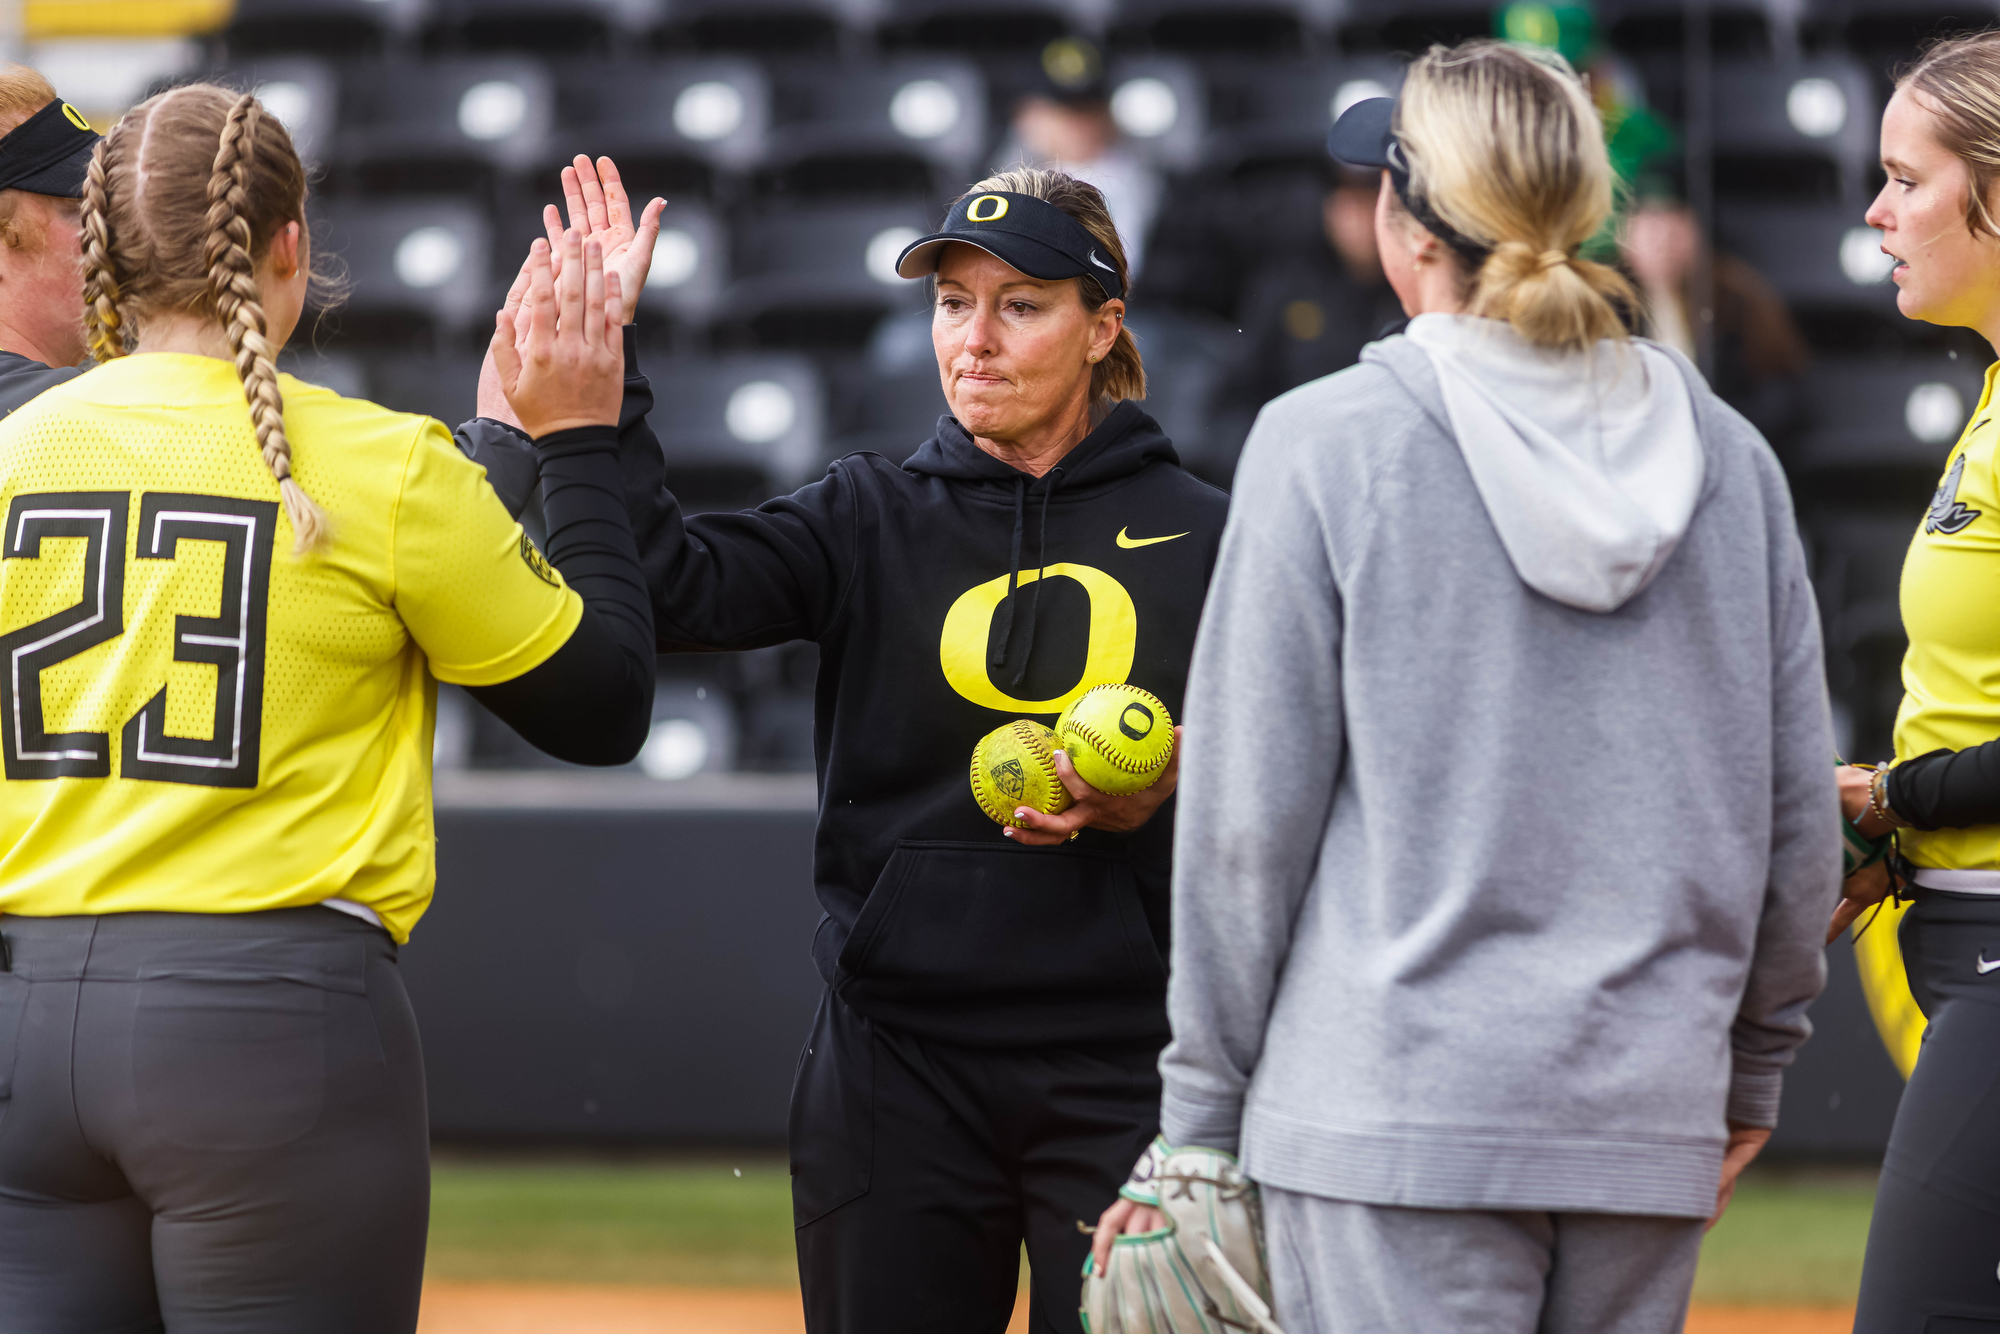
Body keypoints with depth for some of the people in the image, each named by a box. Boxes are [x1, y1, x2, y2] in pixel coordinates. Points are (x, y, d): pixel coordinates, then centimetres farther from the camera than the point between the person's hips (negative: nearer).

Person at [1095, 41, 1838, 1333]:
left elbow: (1250, 818, -4)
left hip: (1399, 1106, -5)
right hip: (1651, 1120, 5)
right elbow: (1801, 819, 11)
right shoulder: (1727, 455, 8)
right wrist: (1754, 1062, 23)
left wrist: (1203, 1115, 3)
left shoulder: (1329, 442, -5)